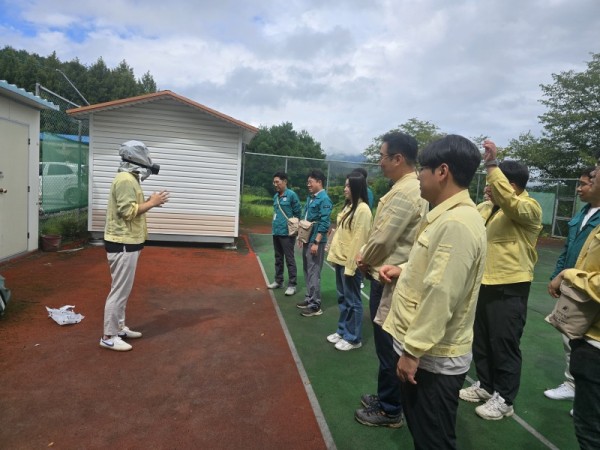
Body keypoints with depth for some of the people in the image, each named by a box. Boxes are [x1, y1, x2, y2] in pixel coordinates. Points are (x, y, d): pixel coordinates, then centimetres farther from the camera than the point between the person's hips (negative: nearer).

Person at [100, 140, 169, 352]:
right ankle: (109, 336, 7)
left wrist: (149, 202, 9)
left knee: (123, 289, 18)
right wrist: (151, 203, -14)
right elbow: (128, 211, -23)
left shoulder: (130, 179, 15)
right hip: (123, 244, -11)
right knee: (120, 290, -3)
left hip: (126, 243, 11)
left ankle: (119, 327, 29)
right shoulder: (126, 180, -17)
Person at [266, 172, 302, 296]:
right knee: (278, 258, 17)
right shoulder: (275, 196, 11)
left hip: (287, 233, -8)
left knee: (289, 259, -1)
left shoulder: (291, 195, -11)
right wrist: (275, 224, 14)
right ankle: (278, 281, 29)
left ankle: (292, 285, 6)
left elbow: (298, 213, -8)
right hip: (276, 232, 8)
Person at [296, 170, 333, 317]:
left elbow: (324, 224, -19)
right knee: (307, 271, 15)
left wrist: (316, 242, -22)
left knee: (314, 273, -4)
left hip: (315, 241, -9)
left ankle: (315, 305, 4)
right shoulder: (310, 197, 13)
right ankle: (309, 298, 27)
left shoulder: (324, 199, -14)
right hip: (307, 239, 9)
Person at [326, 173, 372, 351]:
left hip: (350, 262, -9)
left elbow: (359, 239, -20)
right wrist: (335, 256, 13)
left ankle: (353, 338, 16)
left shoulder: (362, 209, -16)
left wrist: (350, 265, -20)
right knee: (342, 298, 18)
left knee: (352, 301, 3)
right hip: (340, 259, 9)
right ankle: (343, 331, 31)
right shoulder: (348, 206, 12)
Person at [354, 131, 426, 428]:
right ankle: (386, 398, 36)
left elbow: (382, 239, -22)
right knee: (387, 345, 20)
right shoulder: (408, 188, 11)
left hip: (389, 280, -10)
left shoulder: (405, 192, -21)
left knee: (389, 347, 4)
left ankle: (390, 410, 21)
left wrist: (364, 258, -4)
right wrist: (367, 255, 4)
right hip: (389, 276, 10)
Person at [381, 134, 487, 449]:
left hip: (434, 356, -9)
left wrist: (413, 351, -22)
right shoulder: (446, 216, 8)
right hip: (423, 349, 10)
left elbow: (441, 296, -28)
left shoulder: (457, 223, -25)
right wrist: (404, 270, 6)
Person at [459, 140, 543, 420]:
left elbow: (508, 200, -35)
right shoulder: (486, 208, 10)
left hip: (510, 288, -8)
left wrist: (491, 163, -38)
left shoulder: (529, 208, -13)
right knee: (480, 339, 18)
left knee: (504, 344, 3)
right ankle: (485, 385, 35)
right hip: (483, 284, 8)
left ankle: (504, 399, 20)